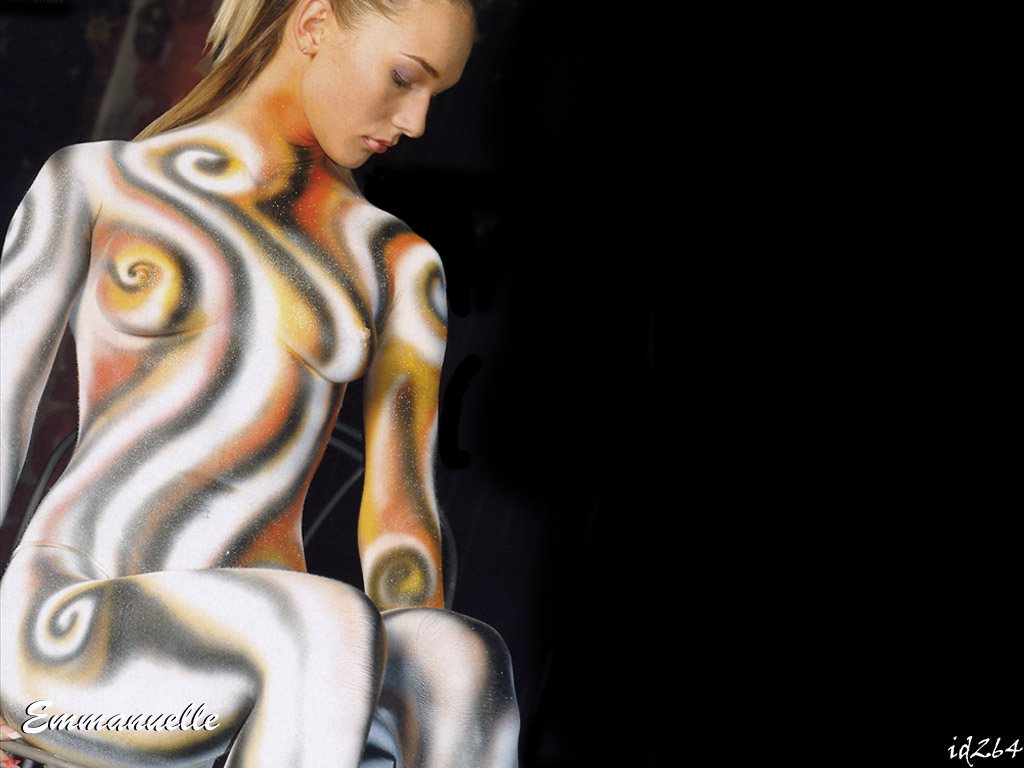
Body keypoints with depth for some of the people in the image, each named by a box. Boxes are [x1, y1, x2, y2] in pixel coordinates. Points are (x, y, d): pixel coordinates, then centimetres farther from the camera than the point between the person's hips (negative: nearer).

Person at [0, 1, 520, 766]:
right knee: (336, 629, -36)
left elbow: (402, 524, 4)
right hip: (72, 644, -2)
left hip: (256, 665, 3)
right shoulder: (91, 179, 6)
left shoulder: (399, 267, 10)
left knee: (468, 655, -33)